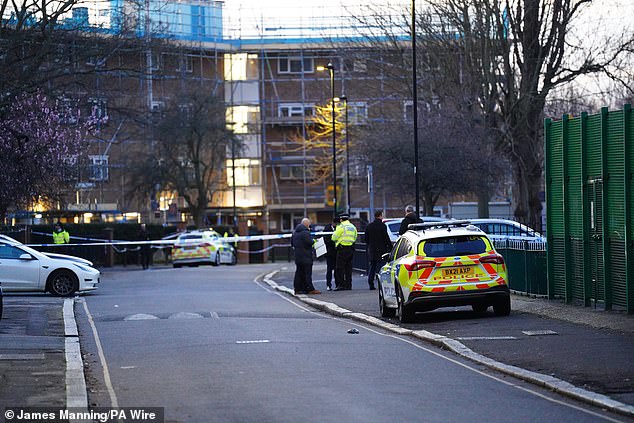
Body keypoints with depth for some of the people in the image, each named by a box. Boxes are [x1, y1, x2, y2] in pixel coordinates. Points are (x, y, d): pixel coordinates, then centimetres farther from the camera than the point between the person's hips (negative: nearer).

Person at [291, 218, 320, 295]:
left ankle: (297, 289, 12)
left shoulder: (295, 232, 14)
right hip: (305, 256, -8)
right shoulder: (305, 232, -15)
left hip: (298, 256, 8)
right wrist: (314, 241, -2)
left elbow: (292, 242, 20)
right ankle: (310, 289, -10)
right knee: (307, 273, -8)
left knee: (299, 272, 11)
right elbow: (309, 242, -22)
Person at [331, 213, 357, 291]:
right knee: (348, 268, 11)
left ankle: (341, 285, -10)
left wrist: (334, 233, 14)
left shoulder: (341, 227, -9)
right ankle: (348, 285, 11)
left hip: (343, 249, -7)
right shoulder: (353, 227, 14)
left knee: (340, 268, -4)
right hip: (351, 249, 7)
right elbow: (355, 238, 18)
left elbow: (334, 237, -7)